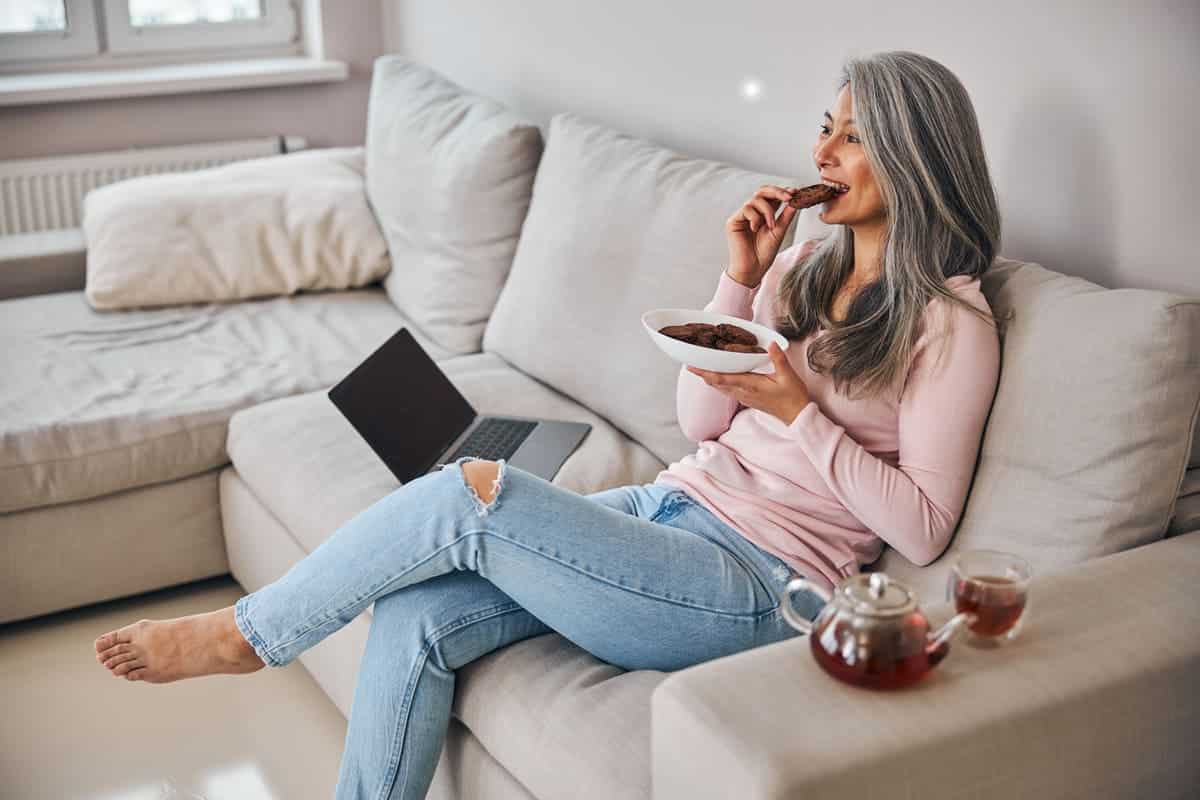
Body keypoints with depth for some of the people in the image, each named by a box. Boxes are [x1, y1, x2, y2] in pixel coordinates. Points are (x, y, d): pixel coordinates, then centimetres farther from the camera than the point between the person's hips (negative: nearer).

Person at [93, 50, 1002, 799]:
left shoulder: (949, 322, -6)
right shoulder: (804, 265, 14)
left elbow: (925, 529, -9)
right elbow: (701, 419, 13)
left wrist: (797, 410, -17)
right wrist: (741, 277, 2)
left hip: (753, 590, -7)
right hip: (670, 507, 7)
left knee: (469, 492, -23)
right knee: (414, 616, -15)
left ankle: (247, 633, 0)